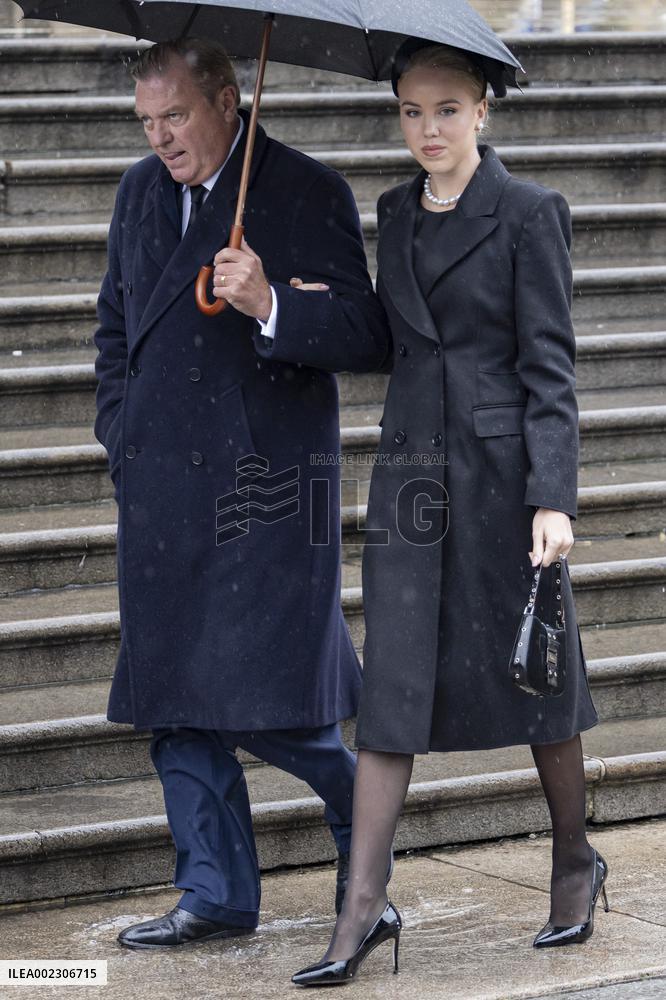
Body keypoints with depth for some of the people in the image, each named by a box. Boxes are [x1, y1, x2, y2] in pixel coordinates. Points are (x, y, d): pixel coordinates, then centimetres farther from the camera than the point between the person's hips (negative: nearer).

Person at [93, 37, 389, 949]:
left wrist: (270, 306, -27)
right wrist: (122, 432, 14)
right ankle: (215, 895, 16)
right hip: (160, 489, 6)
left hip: (269, 489, -6)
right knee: (174, 701, 7)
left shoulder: (308, 194, -6)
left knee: (265, 703, -8)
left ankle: (360, 804, 21)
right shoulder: (142, 190, 13)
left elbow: (367, 337, -11)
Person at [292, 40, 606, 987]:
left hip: (502, 465, -5)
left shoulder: (529, 212, -7)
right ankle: (365, 904, -2)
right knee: (393, 678, -1)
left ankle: (576, 862, 26)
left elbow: (550, 365, -10)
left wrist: (553, 498, -17)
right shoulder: (396, 213, 11)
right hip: (411, 469, 5)